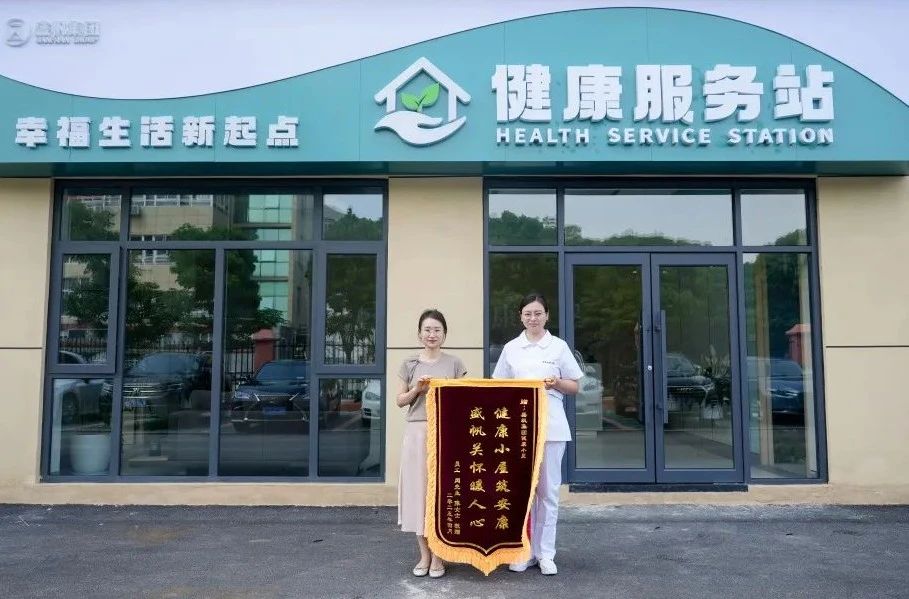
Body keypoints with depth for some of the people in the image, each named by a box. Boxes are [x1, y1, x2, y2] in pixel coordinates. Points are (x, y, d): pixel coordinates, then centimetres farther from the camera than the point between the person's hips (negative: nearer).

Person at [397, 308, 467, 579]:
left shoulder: (454, 363, 4)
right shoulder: (410, 364, 7)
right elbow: (400, 401, 8)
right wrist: (417, 389, -8)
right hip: (417, 432, 2)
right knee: (418, 488, 4)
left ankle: (438, 555, 13)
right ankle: (424, 554, 17)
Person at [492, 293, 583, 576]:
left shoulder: (559, 346, 5)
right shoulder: (511, 348, 8)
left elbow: (575, 387, 7)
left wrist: (557, 383, -11)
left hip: (551, 425, -1)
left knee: (548, 489, 3)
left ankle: (545, 553, 13)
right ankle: (525, 551, 17)